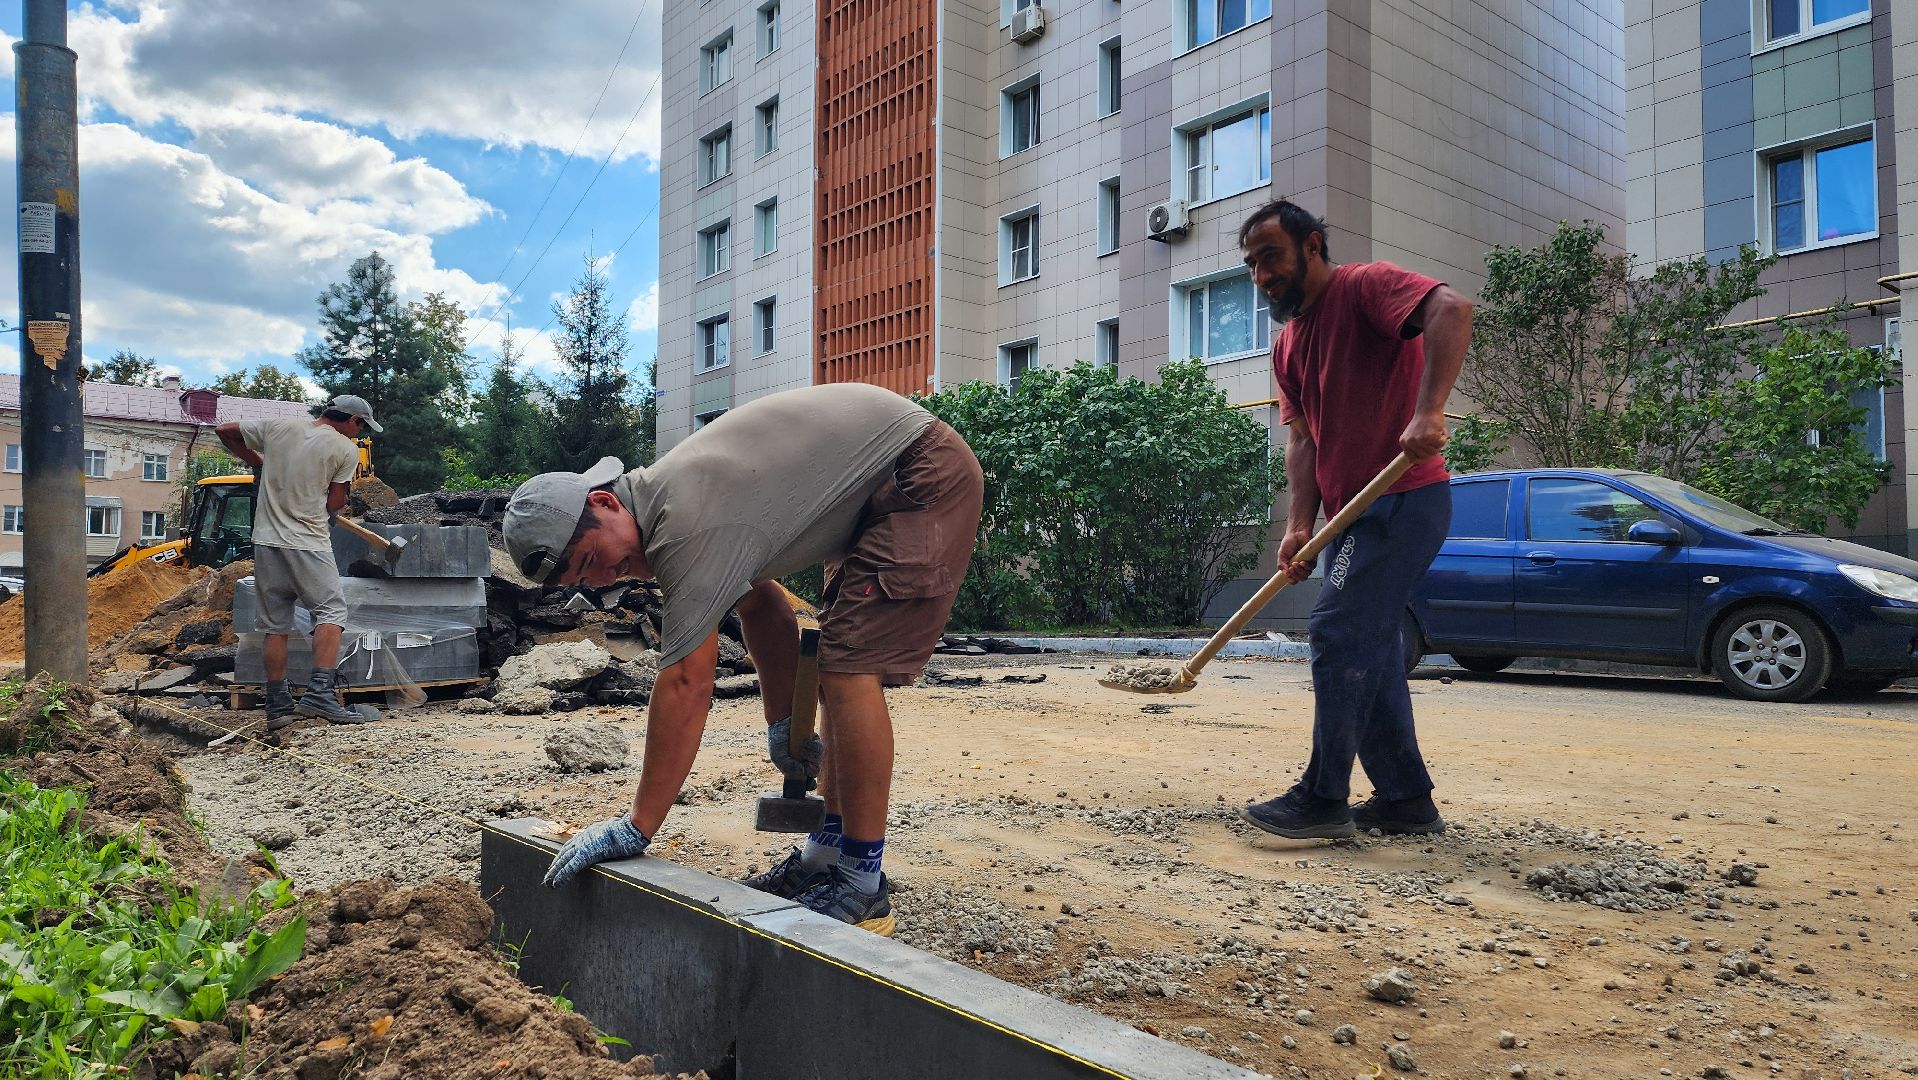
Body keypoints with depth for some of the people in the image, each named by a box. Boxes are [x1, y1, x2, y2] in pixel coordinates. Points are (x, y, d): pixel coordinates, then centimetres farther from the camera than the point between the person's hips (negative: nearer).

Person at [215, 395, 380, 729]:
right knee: (331, 611, -3)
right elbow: (332, 505, -1)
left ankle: (277, 705, 11)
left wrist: (258, 462, 28)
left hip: (266, 541, 6)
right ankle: (319, 693, -18)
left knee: (275, 625, 9)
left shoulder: (277, 427, 9)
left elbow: (224, 430, 21)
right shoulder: (346, 450, -3)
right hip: (308, 544, -5)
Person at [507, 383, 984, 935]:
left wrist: (637, 828, -17)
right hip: (877, 494, 11)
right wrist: (782, 724, 15)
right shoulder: (667, 502, 6)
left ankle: (861, 886, -6)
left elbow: (686, 685, -24)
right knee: (840, 665, 11)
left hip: (926, 475, -11)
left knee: (851, 671, -15)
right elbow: (761, 604, 16)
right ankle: (828, 852, 18)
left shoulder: (688, 524, -26)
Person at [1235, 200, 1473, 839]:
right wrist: (1299, 526, -5)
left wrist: (1428, 411, -37)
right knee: (1369, 651, 11)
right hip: (1354, 513, 9)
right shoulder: (1287, 345, 16)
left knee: (1338, 634, -13)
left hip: (1404, 499, -9)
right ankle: (1406, 799, 20)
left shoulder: (1364, 286, -8)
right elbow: (1302, 439, 8)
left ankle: (1323, 800, -5)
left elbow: (1451, 308, -26)